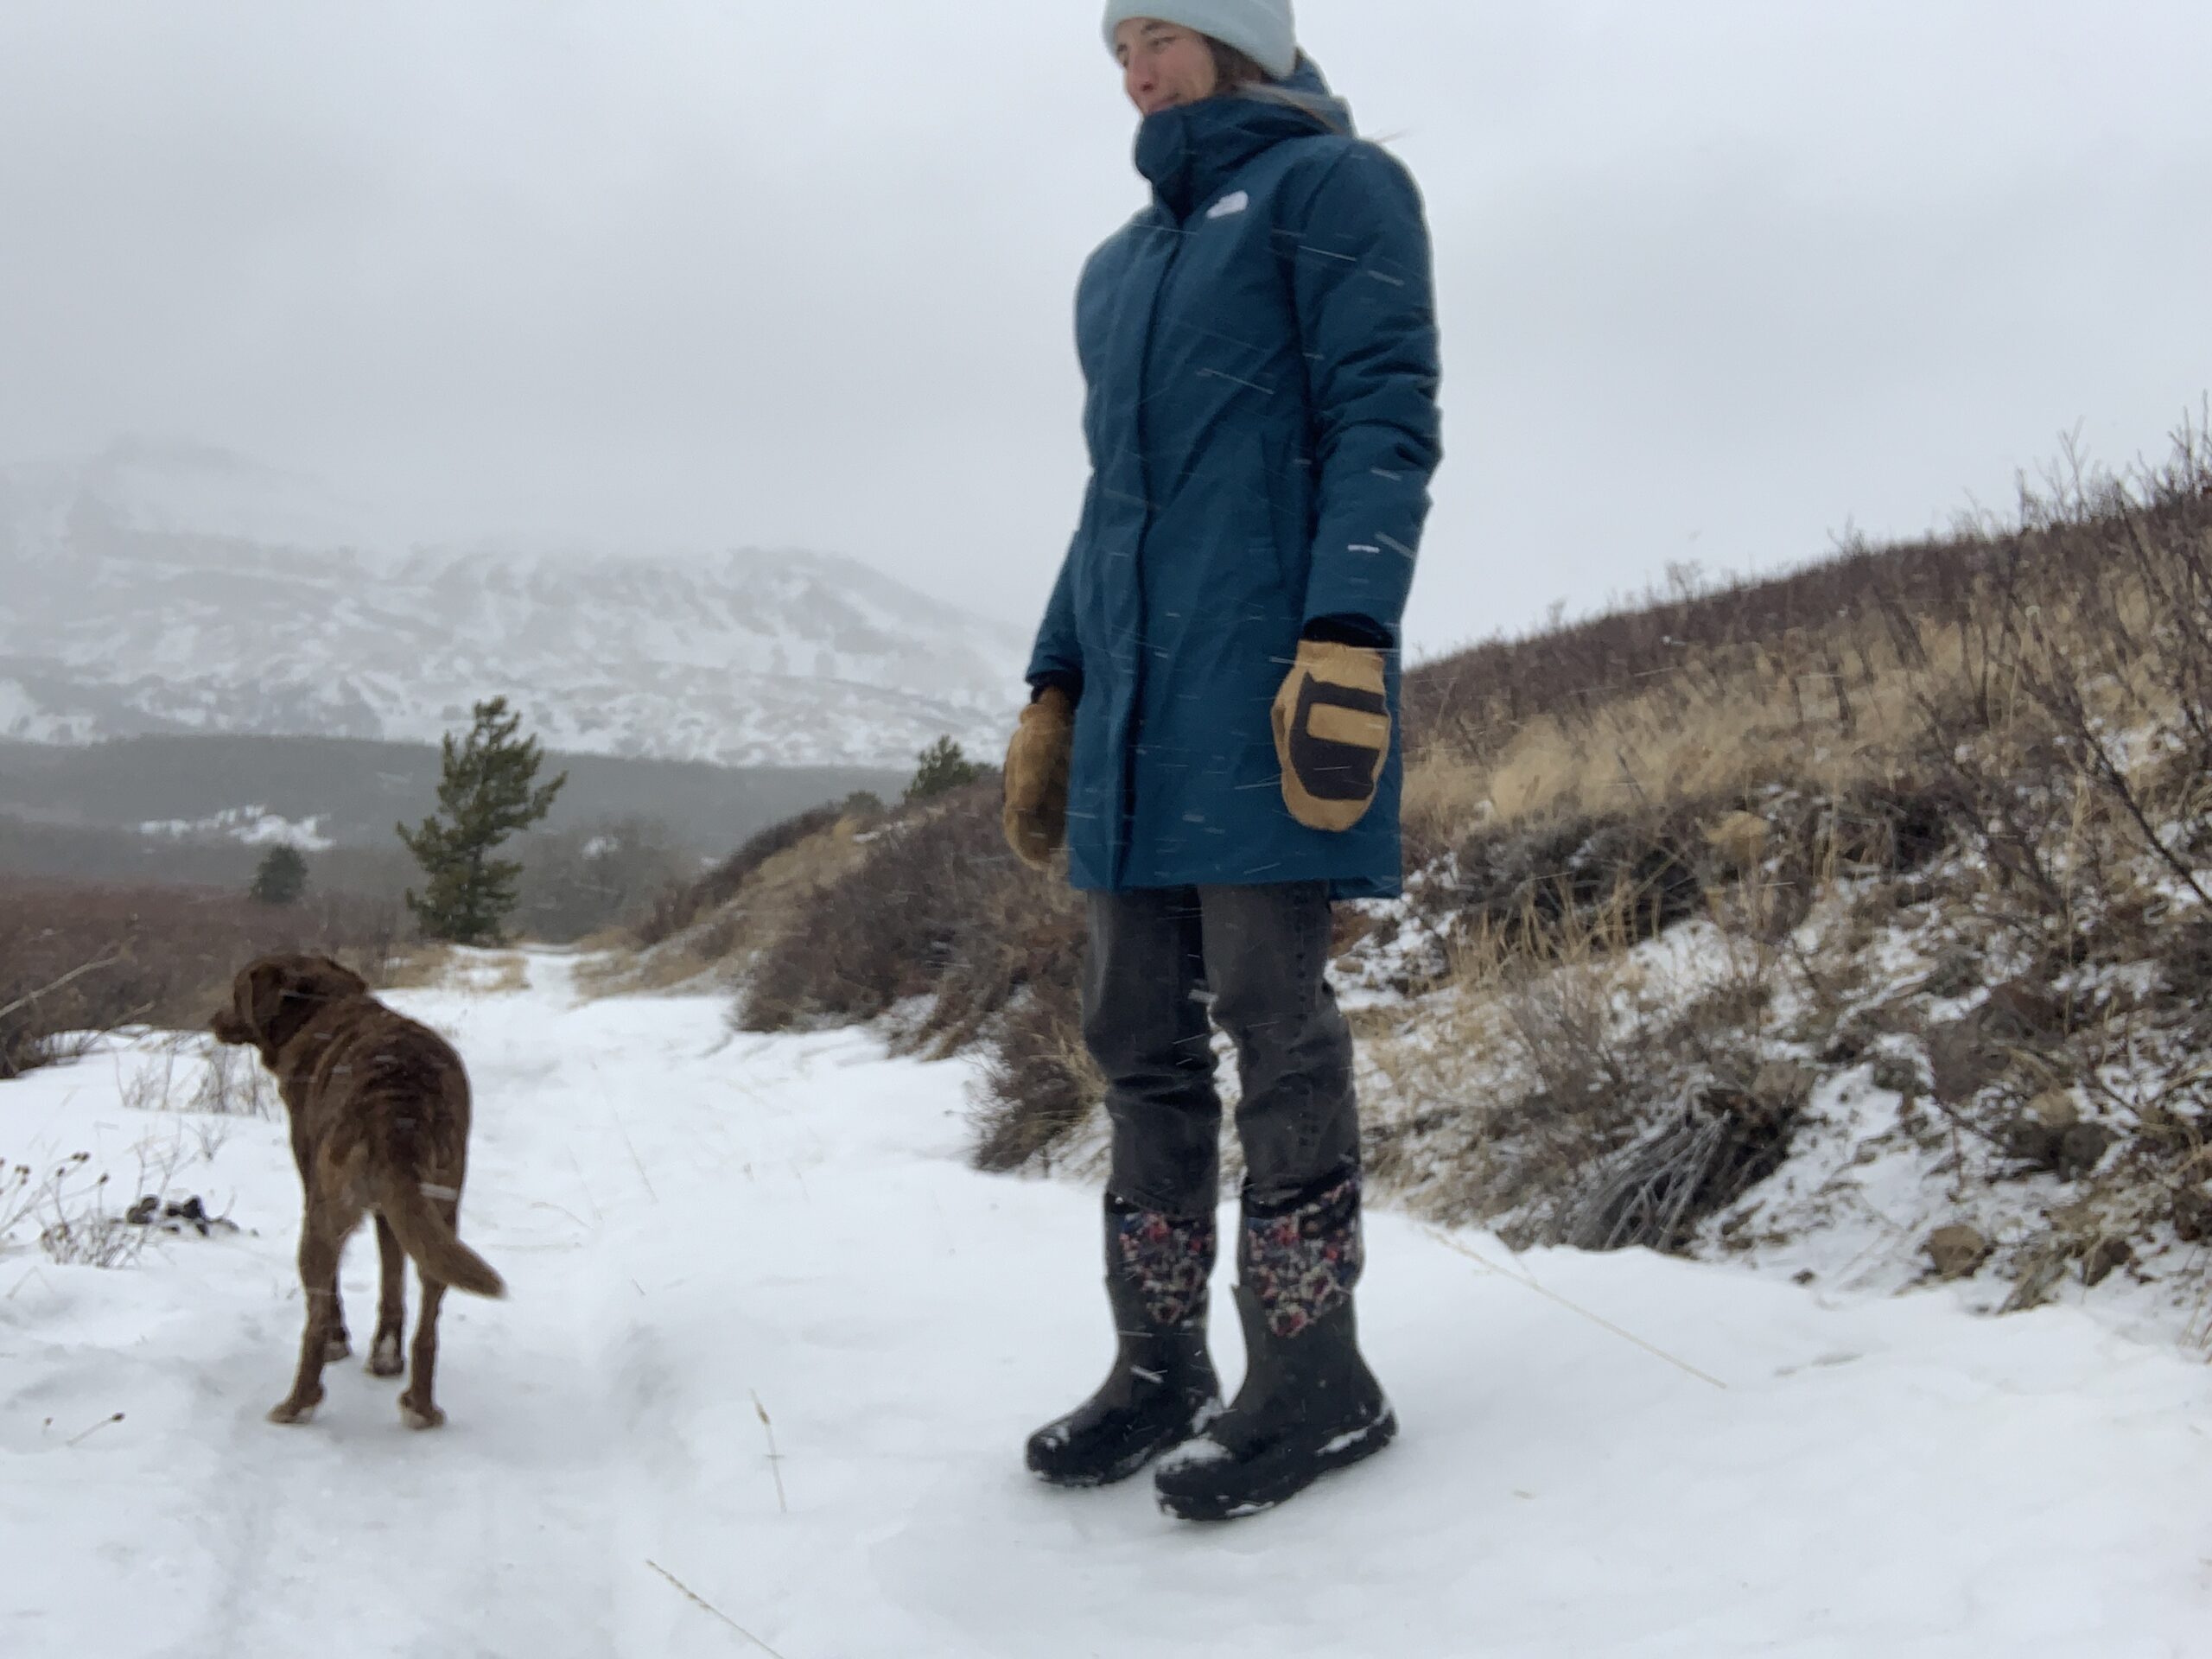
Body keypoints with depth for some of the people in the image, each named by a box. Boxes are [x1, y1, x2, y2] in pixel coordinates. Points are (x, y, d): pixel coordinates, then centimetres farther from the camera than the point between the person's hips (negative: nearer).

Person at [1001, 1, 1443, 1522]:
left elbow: (1386, 418, -7)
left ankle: (1314, 1380, 2)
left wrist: (1349, 640, -20)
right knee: (1140, 1035, 5)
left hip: (1264, 683, -7)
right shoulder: (1123, 265, 26)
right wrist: (1055, 693, 18)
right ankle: (1161, 1367, 14)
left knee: (1273, 1019, -8)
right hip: (1135, 702, 7)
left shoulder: (1332, 185, 5)